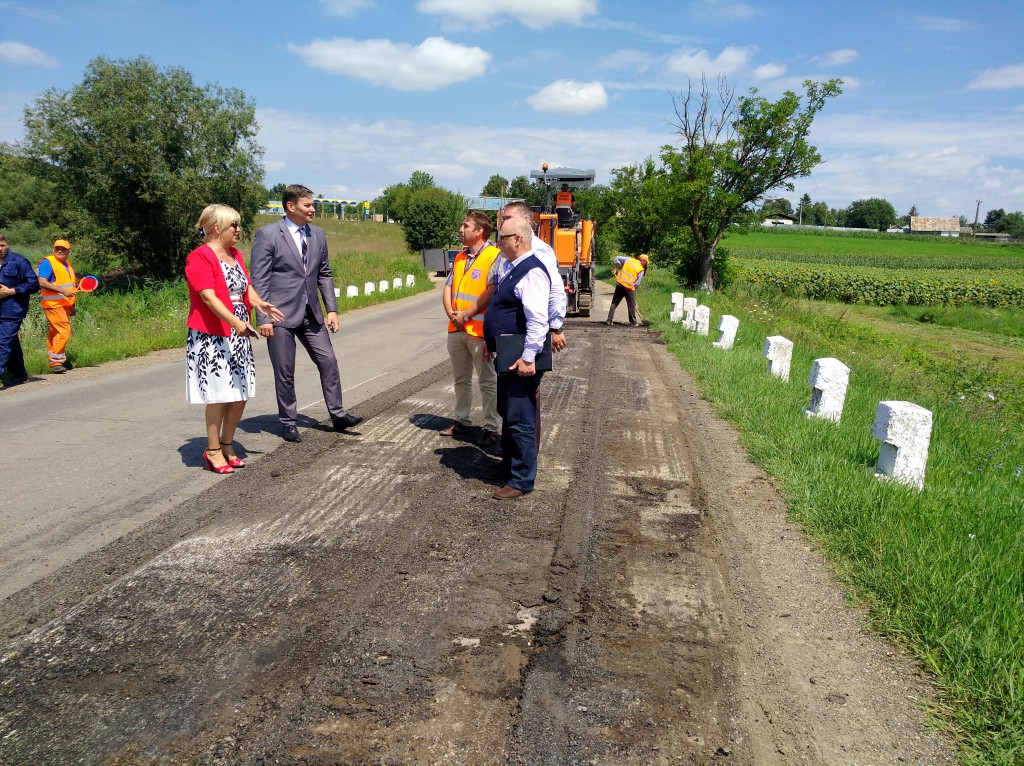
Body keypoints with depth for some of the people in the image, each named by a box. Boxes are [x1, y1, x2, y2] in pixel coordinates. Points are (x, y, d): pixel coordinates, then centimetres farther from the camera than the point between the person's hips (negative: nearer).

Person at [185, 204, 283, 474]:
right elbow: (209, 298, -21)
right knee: (219, 395, -2)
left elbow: (246, 286, 10)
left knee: (241, 393, 10)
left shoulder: (235, 254, 13)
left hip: (238, 335, 8)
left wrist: (258, 303, -12)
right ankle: (213, 450, 13)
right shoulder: (199, 257, -12)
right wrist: (236, 323, -32)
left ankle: (227, 445, 25)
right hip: (212, 337, -8)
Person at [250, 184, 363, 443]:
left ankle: (337, 414, 16)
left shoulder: (317, 234, 9)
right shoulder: (267, 234, -8)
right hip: (281, 315, -5)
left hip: (311, 314, 5)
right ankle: (288, 423, 18)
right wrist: (263, 318, -15)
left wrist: (332, 309, 7)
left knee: (328, 361, 4)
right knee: (285, 372, 4)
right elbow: (259, 280, -10)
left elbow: (325, 274, 14)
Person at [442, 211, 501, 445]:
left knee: (487, 382, 0)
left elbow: (492, 292, -18)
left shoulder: (494, 257, -9)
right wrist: (451, 313, -5)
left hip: (480, 329, -7)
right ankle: (462, 421, 29)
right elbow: (448, 288, 13)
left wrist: (466, 314, -16)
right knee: (461, 379, 16)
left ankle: (491, 429, 6)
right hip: (456, 329, 8)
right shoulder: (460, 257, 15)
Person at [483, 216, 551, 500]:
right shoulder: (510, 268, 14)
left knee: (520, 422, -3)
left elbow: (538, 320, -26)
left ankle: (521, 481, 7)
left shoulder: (532, 272, -19)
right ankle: (508, 467, 36)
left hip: (520, 362, -11)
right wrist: (492, 342, 26)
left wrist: (528, 357, -28)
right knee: (507, 415, 21)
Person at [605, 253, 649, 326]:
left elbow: (617, 258, 7)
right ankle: (633, 322, 14)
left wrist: (614, 268, 17)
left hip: (620, 284, 4)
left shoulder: (629, 259, 6)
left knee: (614, 303, 11)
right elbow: (637, 283, -3)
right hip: (629, 287, -4)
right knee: (631, 305, 9)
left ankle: (609, 320, 9)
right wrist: (634, 291, 9)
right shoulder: (641, 270, -3)